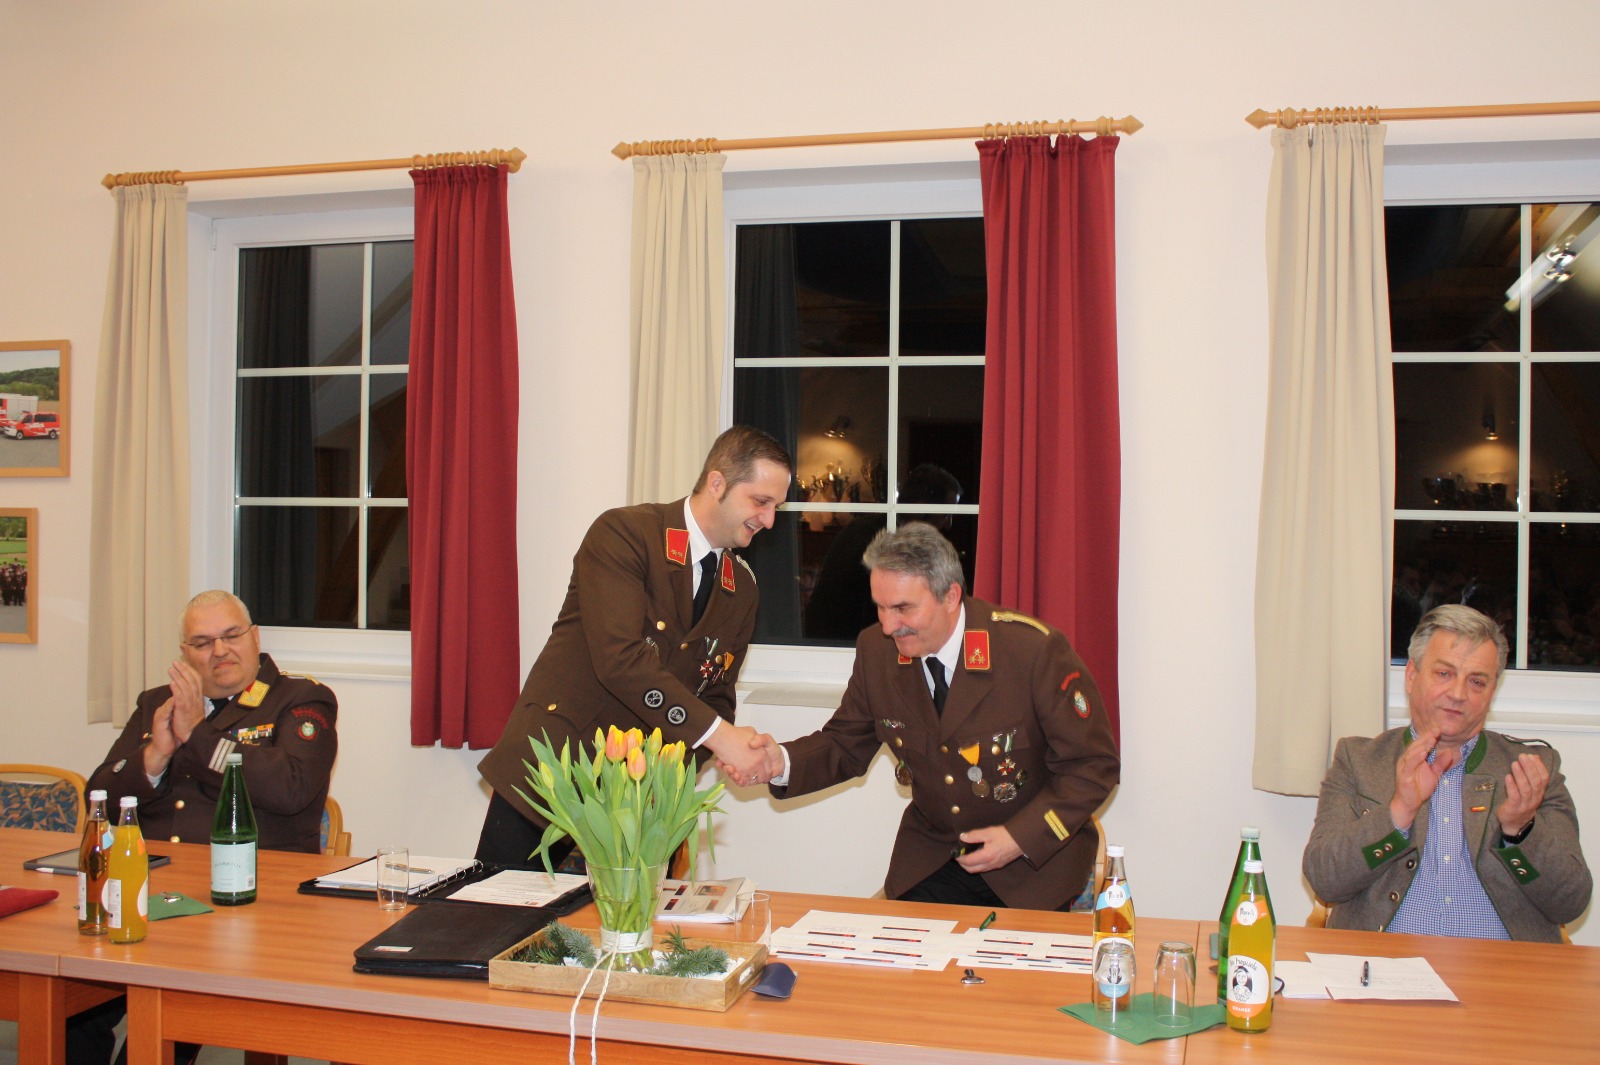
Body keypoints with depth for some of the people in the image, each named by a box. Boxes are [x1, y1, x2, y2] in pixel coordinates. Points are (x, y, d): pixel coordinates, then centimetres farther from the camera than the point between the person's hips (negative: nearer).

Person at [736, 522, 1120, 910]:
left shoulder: (1035, 649, -21)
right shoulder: (876, 649, -7)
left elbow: (1095, 765, -13)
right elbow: (845, 745, 4)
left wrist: (1021, 839, -21)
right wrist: (783, 762, -16)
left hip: (1036, 858, -3)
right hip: (930, 859, 4)